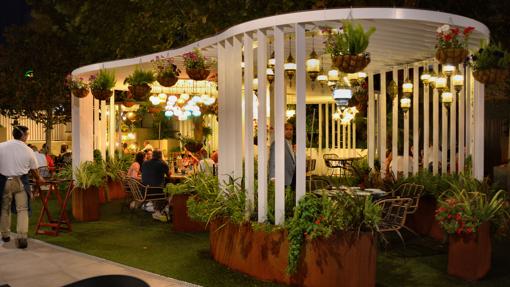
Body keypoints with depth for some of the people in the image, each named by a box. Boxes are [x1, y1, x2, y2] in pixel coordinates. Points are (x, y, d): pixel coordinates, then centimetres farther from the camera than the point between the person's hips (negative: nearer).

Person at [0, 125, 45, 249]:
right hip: (21, 182, -1)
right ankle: (22, 237, -7)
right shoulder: (28, 150, -3)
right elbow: (34, 169, 8)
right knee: (22, 209, 3)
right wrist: (39, 179, 27)